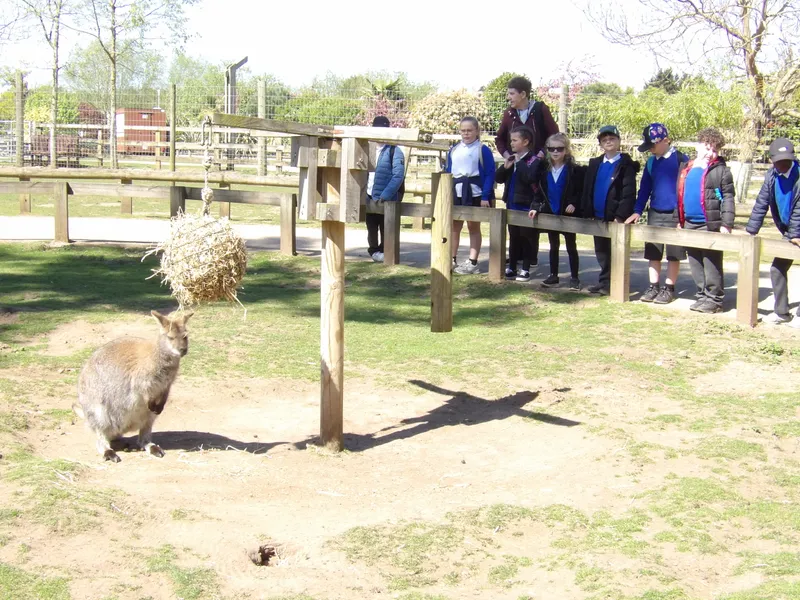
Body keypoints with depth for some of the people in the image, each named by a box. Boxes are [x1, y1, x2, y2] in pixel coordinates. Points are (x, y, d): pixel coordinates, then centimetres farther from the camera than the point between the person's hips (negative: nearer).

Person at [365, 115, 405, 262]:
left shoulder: (394, 151, -7)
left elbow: (398, 176, -14)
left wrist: (384, 195, -22)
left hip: (387, 200, -5)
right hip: (369, 197, 5)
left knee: (385, 228, 5)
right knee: (371, 228, 13)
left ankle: (383, 252, 18)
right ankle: (374, 250, 27)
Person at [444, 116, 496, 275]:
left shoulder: (483, 150, -6)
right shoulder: (454, 150, 9)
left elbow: (490, 174, -8)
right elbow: (447, 172, 14)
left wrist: (485, 197, -14)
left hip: (474, 193, -4)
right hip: (455, 193, 5)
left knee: (473, 226, 5)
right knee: (454, 226, 8)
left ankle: (472, 263, 9)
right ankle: (452, 260, 16)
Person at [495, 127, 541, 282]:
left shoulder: (533, 160, -12)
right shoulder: (512, 159, 10)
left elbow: (530, 177, -28)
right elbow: (498, 178, 10)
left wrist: (519, 163, -19)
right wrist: (505, 167, -8)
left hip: (526, 206, -7)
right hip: (512, 205, 7)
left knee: (525, 237, 2)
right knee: (513, 237, 13)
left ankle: (525, 269, 9)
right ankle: (511, 267, 20)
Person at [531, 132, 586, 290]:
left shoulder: (575, 170, -10)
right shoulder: (544, 170, 5)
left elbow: (581, 191, -10)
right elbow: (540, 192, 8)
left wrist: (574, 204, -21)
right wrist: (535, 207, -3)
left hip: (568, 214, -4)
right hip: (550, 213, 5)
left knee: (571, 247, 4)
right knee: (553, 246, 14)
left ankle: (574, 277, 10)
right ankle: (553, 275, 21)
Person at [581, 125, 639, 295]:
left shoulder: (626, 165, -6)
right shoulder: (595, 163, 12)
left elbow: (629, 193, -12)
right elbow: (587, 190, 12)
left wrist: (621, 216, -19)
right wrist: (588, 213, 3)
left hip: (616, 217, -6)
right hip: (598, 217, 6)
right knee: (601, 252, 13)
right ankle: (604, 283, 22)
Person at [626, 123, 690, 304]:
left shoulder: (681, 160, -9)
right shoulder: (651, 162, 8)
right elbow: (644, 188, 15)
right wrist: (637, 211, 7)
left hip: (675, 215, -5)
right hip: (654, 214, 5)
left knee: (673, 254, 3)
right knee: (653, 253, 7)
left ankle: (669, 289, 11)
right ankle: (653, 287, 15)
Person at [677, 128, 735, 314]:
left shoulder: (721, 170, -3)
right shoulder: (687, 169, 15)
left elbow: (728, 198, -8)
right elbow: (680, 195, 20)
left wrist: (726, 224, -15)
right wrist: (679, 220, 17)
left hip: (710, 225, -6)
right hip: (689, 224, 6)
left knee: (711, 264, -5)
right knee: (695, 263, 11)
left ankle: (714, 299, 0)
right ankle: (702, 296, 20)